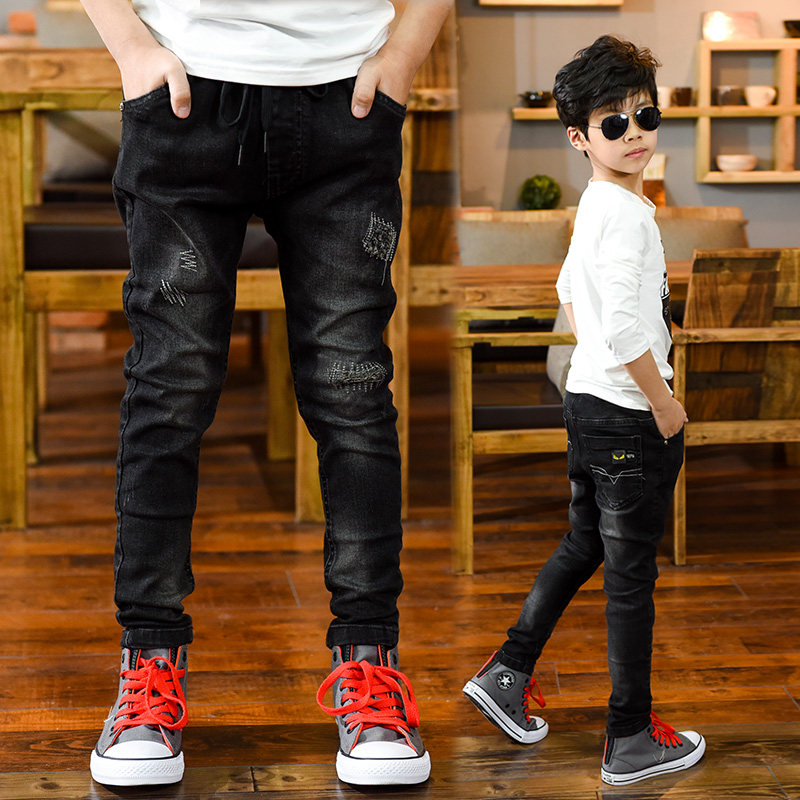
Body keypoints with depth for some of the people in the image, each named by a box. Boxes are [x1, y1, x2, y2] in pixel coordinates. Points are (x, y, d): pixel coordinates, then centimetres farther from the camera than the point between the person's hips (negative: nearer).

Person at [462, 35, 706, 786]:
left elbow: (570, 288, 26)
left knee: (582, 547, 22)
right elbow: (625, 328, -28)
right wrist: (665, 405, -16)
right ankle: (632, 740, 9)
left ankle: (507, 674, 28)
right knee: (630, 575, 0)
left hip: (588, 402, 9)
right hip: (630, 419, -9)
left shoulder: (594, 205, 10)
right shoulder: (627, 212, -20)